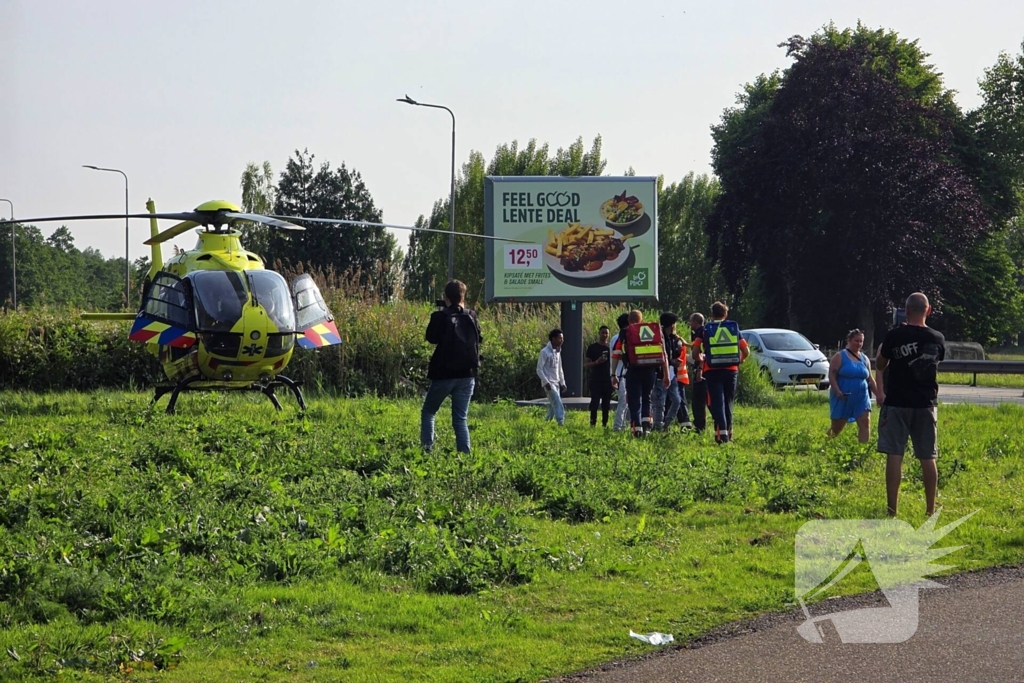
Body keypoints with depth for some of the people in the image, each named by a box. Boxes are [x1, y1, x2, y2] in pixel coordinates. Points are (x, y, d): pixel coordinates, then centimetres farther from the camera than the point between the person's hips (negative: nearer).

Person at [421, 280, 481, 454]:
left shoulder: (440, 317, -10)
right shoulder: (471, 317, 3)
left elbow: (431, 337, 2)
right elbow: (478, 338, 16)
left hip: (444, 373, -3)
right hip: (467, 374, 3)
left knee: (428, 412, 12)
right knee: (461, 419, 7)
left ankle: (427, 448, -2)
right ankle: (465, 454, -4)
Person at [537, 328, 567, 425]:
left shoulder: (558, 352, 13)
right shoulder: (545, 352, -11)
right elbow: (539, 369, -12)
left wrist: (562, 382, 14)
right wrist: (546, 382, -21)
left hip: (556, 383, 8)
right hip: (549, 383, -8)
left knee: (553, 407, 7)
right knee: (558, 405, -19)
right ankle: (561, 423, -26)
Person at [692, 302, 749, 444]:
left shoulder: (704, 330, 3)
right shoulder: (734, 328, 9)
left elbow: (695, 353, -4)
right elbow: (746, 352, 6)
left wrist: (702, 361, 16)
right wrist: (738, 361, 25)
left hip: (712, 371, -2)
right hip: (731, 370, 2)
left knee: (717, 402, -5)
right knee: (728, 402, 15)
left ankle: (721, 431, -21)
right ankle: (728, 431, 19)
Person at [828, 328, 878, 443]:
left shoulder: (864, 359, 11)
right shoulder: (840, 357, -4)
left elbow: (870, 379, 17)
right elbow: (832, 375, -10)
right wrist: (837, 391, -23)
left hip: (861, 398, 4)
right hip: (842, 398, -4)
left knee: (865, 423, -13)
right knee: (836, 428, 6)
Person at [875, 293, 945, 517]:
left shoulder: (894, 336, -9)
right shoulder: (937, 339, 0)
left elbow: (880, 366, 5)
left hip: (897, 403, -3)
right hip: (926, 404, 3)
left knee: (894, 456, -2)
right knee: (928, 457, 8)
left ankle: (892, 510, -6)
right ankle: (930, 510, 10)